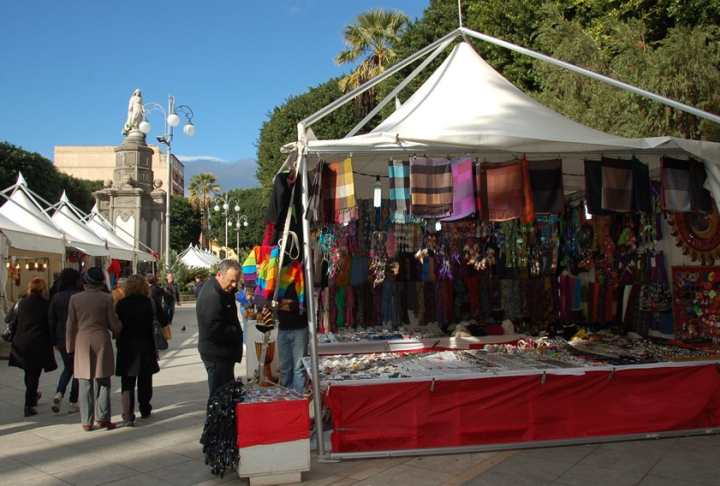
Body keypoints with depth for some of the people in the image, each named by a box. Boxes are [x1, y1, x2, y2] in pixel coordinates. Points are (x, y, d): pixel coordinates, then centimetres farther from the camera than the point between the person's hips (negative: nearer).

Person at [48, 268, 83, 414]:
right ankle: (73, 403, 10)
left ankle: (59, 393, 1)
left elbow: (51, 320, 6)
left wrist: (54, 341, 13)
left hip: (62, 339, 5)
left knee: (68, 368, 21)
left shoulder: (56, 297, 3)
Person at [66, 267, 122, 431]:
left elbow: (71, 325, 2)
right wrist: (118, 331, 19)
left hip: (82, 342, 1)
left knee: (85, 384, 8)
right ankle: (102, 417, 6)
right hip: (101, 341, -1)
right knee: (102, 382, 10)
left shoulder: (75, 298, -1)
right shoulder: (106, 298, -6)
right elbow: (114, 324, -3)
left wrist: (70, 346, 10)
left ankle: (87, 422, 11)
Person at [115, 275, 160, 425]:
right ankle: (145, 409, 28)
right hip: (145, 347, 0)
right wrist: (154, 349, -2)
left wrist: (120, 345, 7)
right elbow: (151, 328, -8)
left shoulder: (121, 304, -3)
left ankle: (128, 414, -7)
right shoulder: (147, 303, -7)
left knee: (127, 382, 3)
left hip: (126, 348, 0)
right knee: (144, 380, 15)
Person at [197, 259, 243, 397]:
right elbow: (216, 330, -27)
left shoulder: (222, 291, 9)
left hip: (223, 354, 10)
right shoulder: (212, 296, -24)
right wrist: (237, 333, -15)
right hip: (217, 355, -10)